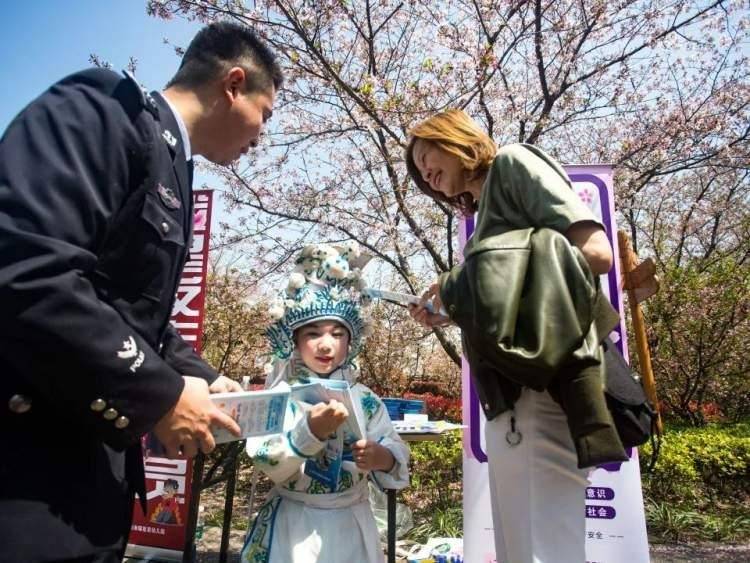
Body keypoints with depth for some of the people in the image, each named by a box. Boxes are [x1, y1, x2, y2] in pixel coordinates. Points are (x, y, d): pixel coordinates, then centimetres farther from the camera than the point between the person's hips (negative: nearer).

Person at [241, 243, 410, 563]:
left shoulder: (365, 399, -4)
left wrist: (384, 459, -25)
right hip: (293, 526, -2)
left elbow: (398, 459, -4)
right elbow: (266, 463, -19)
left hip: (351, 526, 3)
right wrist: (310, 432, -32)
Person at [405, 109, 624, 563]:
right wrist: (455, 313, 10)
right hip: (509, 396, 8)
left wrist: (463, 287, -7)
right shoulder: (488, 217, 26)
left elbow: (596, 252, -10)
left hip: (544, 388, -8)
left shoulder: (513, 163, 6)